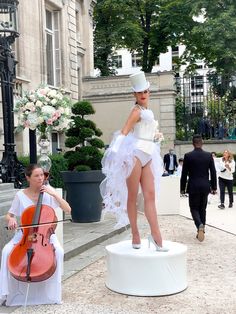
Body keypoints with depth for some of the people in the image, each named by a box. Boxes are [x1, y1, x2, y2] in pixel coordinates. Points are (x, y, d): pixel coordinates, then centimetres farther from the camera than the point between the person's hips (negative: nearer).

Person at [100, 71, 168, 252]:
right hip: (135, 154, -8)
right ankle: (135, 235, 3)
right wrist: (116, 150, -30)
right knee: (132, 196, -2)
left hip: (147, 157, 8)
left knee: (150, 195, 0)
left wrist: (157, 134, 18)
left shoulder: (148, 112, 19)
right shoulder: (137, 110, -6)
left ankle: (156, 235, -2)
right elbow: (124, 131, -19)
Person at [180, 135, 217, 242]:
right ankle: (201, 230, 17)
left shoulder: (188, 156, -7)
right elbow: (213, 173, 1)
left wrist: (183, 188, 5)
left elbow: (184, 174, -4)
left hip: (193, 187, -3)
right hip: (205, 187, 3)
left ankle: (200, 226, -22)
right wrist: (214, 187, 10)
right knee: (202, 209, 15)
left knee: (194, 208, 4)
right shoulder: (209, 156, -1)